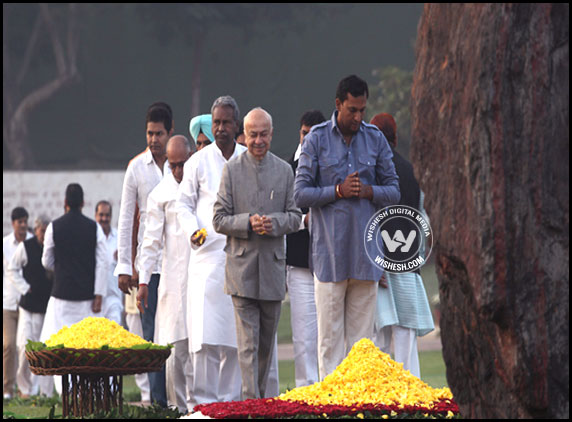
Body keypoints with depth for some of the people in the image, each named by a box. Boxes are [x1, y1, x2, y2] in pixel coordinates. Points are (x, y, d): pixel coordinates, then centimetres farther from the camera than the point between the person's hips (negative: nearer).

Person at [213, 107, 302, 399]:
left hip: (273, 265, 3)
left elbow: (295, 217, 8)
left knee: (267, 342, 10)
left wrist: (273, 222, -12)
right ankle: (250, 400, -11)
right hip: (242, 267, -3)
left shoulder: (284, 171, 8)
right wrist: (248, 222, -16)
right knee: (248, 342, -8)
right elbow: (219, 220, 1)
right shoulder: (231, 170, 2)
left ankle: (259, 395, 23)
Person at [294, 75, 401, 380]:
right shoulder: (317, 139, 1)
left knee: (362, 334, 3)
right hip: (329, 250, -2)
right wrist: (338, 191, -14)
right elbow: (301, 193, -2)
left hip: (365, 250, 2)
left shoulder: (375, 139, 8)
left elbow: (393, 191, 11)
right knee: (330, 334, -2)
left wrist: (368, 191, -9)